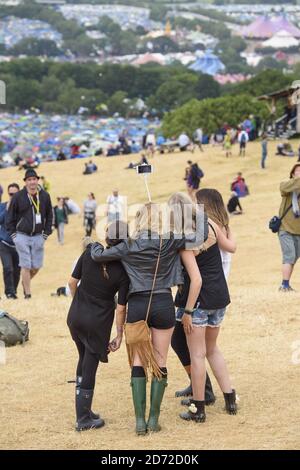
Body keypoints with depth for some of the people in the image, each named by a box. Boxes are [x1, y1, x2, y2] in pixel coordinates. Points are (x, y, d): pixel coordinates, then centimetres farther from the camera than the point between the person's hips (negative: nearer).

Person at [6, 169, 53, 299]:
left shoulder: (44, 196, 1)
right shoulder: (18, 197, -5)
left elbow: (49, 215, 11)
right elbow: (10, 216, 3)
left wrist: (46, 232, 5)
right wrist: (13, 233, -1)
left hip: (38, 236, 2)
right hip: (22, 236, -2)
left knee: (37, 266, 3)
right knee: (26, 265, -4)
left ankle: (26, 282, 32)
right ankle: (27, 293, 3)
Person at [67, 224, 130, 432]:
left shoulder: (90, 253, -10)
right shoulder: (123, 271, -16)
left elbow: (73, 282, -1)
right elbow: (121, 307, -11)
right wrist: (119, 335, 1)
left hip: (76, 315, 4)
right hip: (98, 322, -4)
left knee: (84, 361, 22)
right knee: (90, 367, 6)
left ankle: (83, 411, 29)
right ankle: (83, 419, 14)